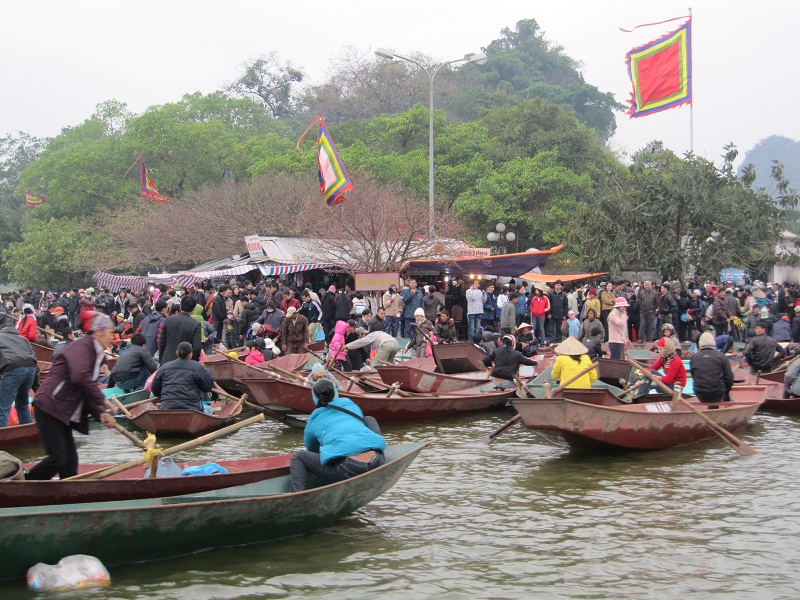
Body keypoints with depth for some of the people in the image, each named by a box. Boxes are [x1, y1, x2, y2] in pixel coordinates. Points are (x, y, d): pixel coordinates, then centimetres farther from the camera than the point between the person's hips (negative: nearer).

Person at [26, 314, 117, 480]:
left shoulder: (97, 356, 16)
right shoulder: (82, 346, -12)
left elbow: (87, 395, 17)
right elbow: (80, 377, -30)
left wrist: (100, 414, 0)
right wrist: (101, 399, -19)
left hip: (65, 414, 10)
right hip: (49, 407, -10)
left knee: (70, 460, 7)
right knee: (58, 458, -11)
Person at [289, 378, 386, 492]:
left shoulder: (313, 420, 24)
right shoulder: (350, 404, 28)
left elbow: (312, 451, 42)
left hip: (346, 469, -3)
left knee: (298, 457, 19)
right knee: (369, 419, 32)